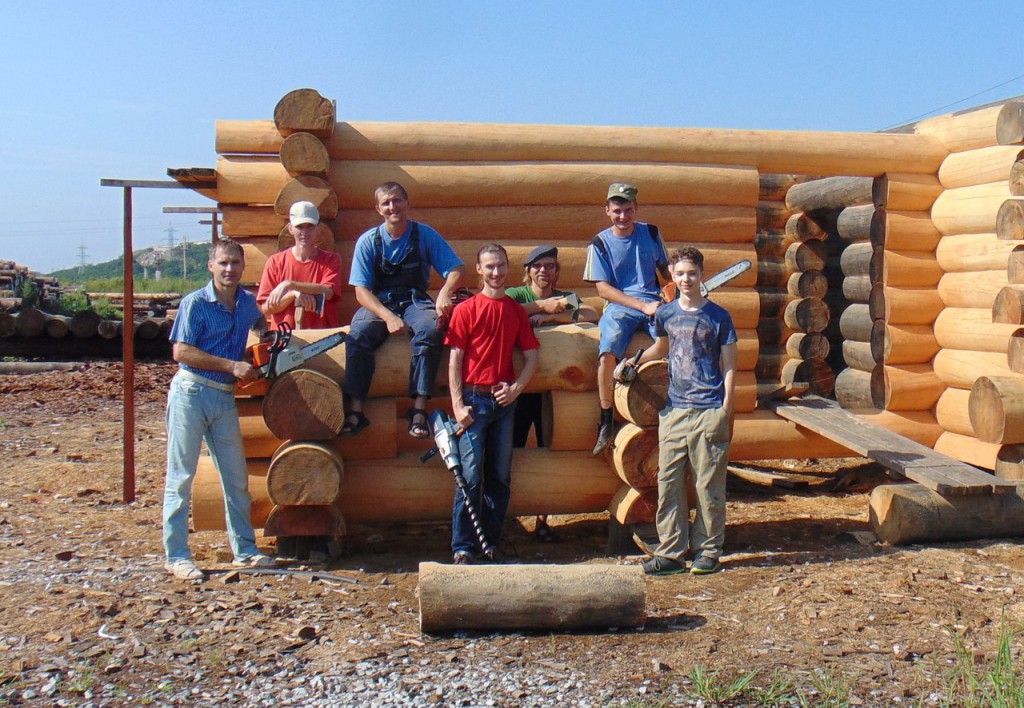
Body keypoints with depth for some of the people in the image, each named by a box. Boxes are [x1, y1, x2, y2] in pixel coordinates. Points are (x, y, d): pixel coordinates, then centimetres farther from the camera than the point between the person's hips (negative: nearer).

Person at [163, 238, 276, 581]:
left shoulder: (247, 303, 9)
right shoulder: (195, 303, -9)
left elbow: (259, 323, 34)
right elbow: (181, 352, -15)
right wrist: (232, 365, -17)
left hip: (225, 398, 6)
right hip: (191, 394, -6)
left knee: (237, 478, 10)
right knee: (181, 478, -1)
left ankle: (245, 549, 20)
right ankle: (177, 556, 4)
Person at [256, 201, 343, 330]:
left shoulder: (331, 259, 6)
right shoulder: (275, 261, 7)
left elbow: (327, 292, -10)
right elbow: (266, 308, 2)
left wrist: (289, 285, -16)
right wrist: (293, 295, -13)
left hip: (323, 335, -2)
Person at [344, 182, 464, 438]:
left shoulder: (425, 235, 2)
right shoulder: (368, 241, 0)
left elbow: (456, 269, -1)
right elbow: (361, 291, -4)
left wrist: (445, 293, -25)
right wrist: (388, 317, -23)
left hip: (415, 302, 0)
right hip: (378, 304, 0)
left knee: (431, 330, -35)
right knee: (358, 336, -32)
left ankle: (419, 410, -35)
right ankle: (355, 411, -33)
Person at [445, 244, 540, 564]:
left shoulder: (517, 311, 11)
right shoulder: (466, 309, -1)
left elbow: (531, 356, 12)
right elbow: (455, 360, -4)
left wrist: (516, 388, -6)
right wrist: (458, 405, -12)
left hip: (504, 401, 4)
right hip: (474, 399, -4)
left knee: (500, 477, 8)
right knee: (470, 478, -7)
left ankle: (491, 545, 18)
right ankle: (463, 549, -1)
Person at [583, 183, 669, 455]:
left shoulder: (651, 233, 12)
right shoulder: (600, 243, 3)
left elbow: (665, 268, 24)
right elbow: (603, 288, -4)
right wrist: (643, 305, -13)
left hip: (654, 302, 2)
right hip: (620, 305, -2)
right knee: (608, 352, -32)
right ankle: (606, 420, -16)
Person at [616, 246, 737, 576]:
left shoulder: (718, 317, 0)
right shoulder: (665, 314, 10)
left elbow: (729, 367, 1)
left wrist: (725, 411, -6)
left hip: (709, 410, -4)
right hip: (674, 410, 4)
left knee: (708, 485, 0)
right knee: (668, 483, 2)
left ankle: (709, 551, 11)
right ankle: (670, 552, 8)